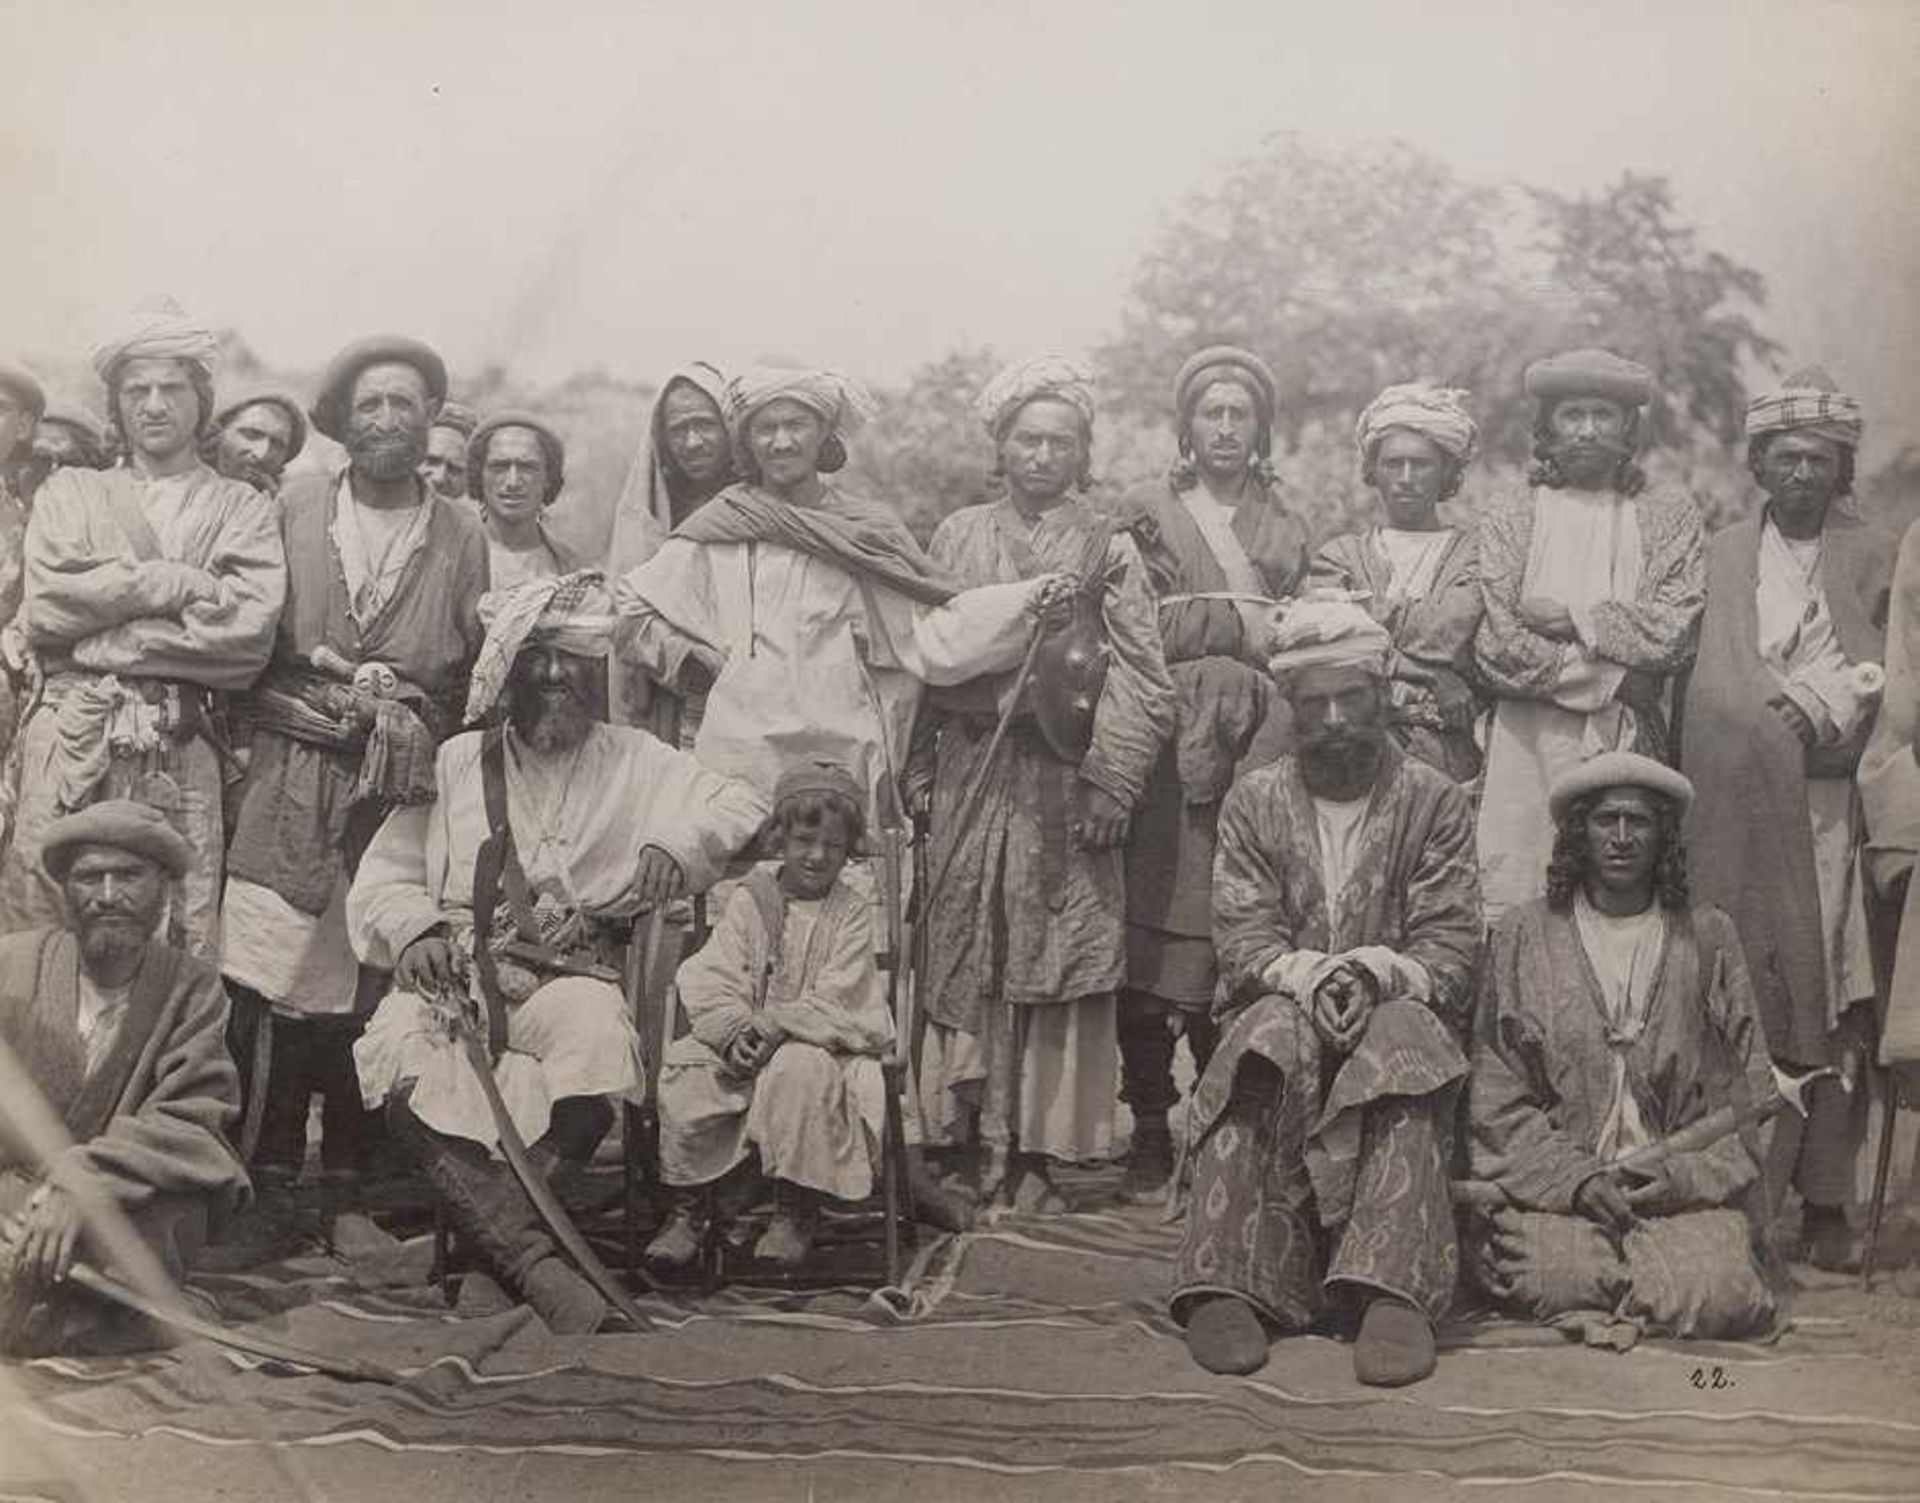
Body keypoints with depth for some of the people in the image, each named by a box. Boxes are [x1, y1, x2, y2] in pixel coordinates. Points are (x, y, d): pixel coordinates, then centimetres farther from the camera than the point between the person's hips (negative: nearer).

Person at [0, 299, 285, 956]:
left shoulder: (241, 509, 13)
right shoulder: (69, 492, 17)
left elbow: (249, 632, -3)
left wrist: (106, 644, -7)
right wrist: (181, 582, -5)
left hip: (183, 753, -1)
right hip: (69, 739, 1)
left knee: (180, 946, -4)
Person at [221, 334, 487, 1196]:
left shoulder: (461, 535, 10)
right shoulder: (294, 508, 9)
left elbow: (478, 666, 9)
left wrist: (413, 718, -4)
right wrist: (312, 665, -6)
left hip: (401, 788, 0)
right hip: (289, 777, 0)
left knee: (371, 985, 0)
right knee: (268, 979, -6)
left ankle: (350, 1172, 12)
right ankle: (268, 1172, 3)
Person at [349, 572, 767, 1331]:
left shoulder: (633, 762, 17)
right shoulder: (455, 762, 18)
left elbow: (742, 808, 10)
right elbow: (383, 877, 15)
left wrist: (673, 843, -10)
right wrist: (414, 929, -7)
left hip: (568, 975, 0)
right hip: (455, 970, 1)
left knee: (596, 1034, -37)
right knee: (399, 1051, -33)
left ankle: (490, 1219, -26)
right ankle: (534, 1262, -38)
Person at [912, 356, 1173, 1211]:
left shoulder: (1108, 553, 4)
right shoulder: (958, 537, 10)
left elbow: (1142, 683, -1)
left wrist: (1110, 785, -10)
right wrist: (912, 764, 7)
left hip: (1062, 785, -2)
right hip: (971, 778, 2)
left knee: (1053, 967, -1)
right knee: (966, 962, 3)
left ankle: (1036, 1151, 6)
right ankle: (974, 1139, 11)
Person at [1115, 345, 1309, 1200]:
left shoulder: (1287, 530, 20)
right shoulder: (1142, 516, 12)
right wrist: (1246, 626, -2)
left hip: (1257, 757, 2)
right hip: (1165, 755, -2)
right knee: (1153, 947, -7)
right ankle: (1149, 1138, 1)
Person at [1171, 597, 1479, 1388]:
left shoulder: (1436, 801, 7)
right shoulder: (1253, 801, 10)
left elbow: (1451, 946, -2)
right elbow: (1242, 936, 0)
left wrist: (1373, 972, -22)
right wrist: (1309, 977, -22)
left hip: (1399, 1008, -1)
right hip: (1281, 1008, 1)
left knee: (1402, 1044, -36)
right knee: (1271, 1034, -35)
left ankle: (1394, 1291, -46)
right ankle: (1229, 1284, -42)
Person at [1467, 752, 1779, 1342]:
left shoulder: (1708, 936, 11)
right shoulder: (1522, 934, 7)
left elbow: (1748, 1096, 9)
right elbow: (1497, 1101, 3)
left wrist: (1684, 1175, -8)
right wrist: (1577, 1178, -10)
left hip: (1686, 1185, 1)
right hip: (1551, 1179, -1)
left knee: (1721, 1289, -27)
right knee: (1558, 1277, -31)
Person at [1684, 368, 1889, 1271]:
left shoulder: (1877, 559, 12)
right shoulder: (1720, 555, 14)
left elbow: (1882, 681, 2)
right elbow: (1714, 687, 7)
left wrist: (1813, 714, -12)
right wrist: (1807, 717, -5)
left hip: (1836, 807, 0)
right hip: (1741, 808, 0)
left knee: (1835, 1008, -3)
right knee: (1741, 1002, -5)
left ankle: (1825, 1203, 0)